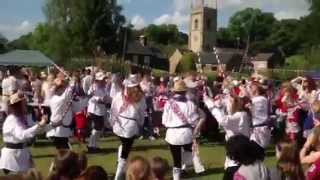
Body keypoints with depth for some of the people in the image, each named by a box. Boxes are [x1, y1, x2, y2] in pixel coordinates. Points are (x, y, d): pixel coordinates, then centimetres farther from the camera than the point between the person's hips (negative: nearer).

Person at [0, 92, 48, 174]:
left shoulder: (22, 118, 9)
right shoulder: (12, 120, -22)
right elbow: (22, 135, -37)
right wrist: (40, 125, -44)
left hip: (21, 154, 9)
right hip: (12, 155, -9)